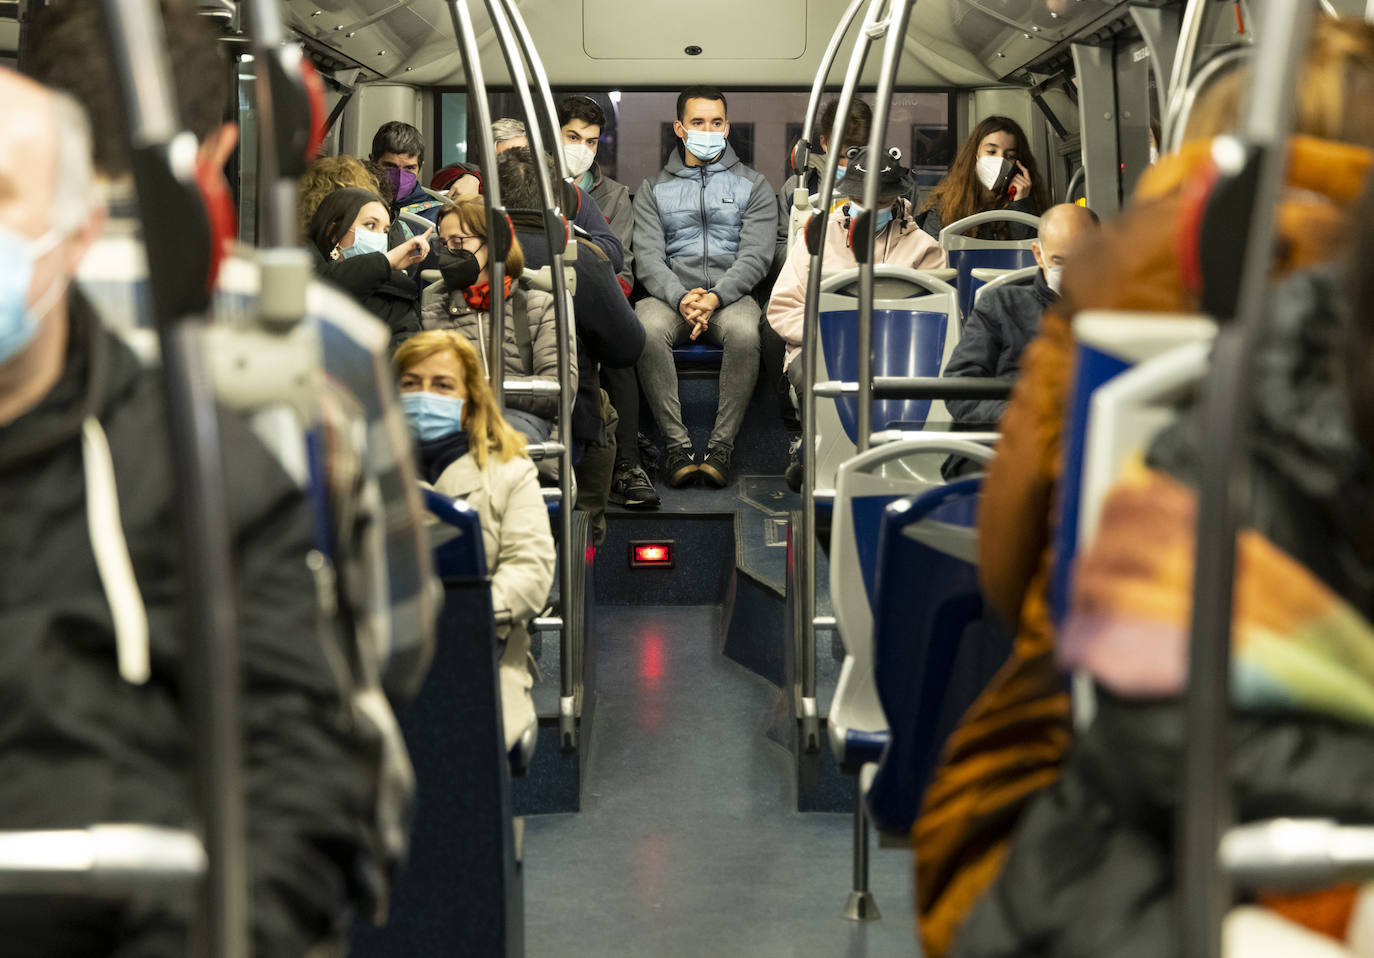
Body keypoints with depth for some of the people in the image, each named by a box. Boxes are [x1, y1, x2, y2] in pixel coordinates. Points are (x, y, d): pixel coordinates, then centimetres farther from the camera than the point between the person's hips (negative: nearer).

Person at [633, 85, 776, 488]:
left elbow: (755, 255, 1)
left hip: (731, 293, -1)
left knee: (745, 332, -37)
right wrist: (680, 298, -17)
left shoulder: (753, 186, 14)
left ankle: (721, 445, -28)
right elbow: (649, 257, 4)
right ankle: (677, 444, -28)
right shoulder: (653, 190, 17)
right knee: (648, 330, -35)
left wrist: (715, 296, -17)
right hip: (671, 293, 1)